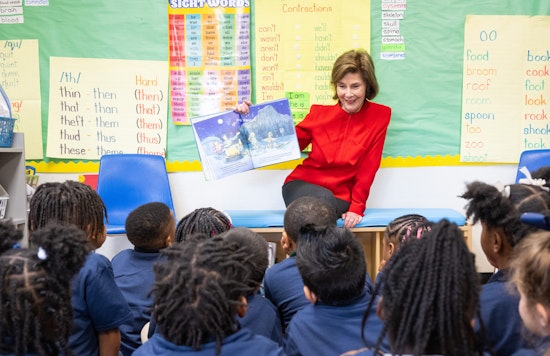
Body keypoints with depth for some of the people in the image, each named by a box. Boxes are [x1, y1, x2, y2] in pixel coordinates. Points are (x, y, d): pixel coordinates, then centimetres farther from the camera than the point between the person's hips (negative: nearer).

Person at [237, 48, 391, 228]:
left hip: (341, 197, 0)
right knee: (323, 199, -35)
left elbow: (368, 168, -3)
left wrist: (357, 208, -12)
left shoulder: (379, 116, -1)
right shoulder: (320, 113, 3)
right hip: (303, 186, 1)